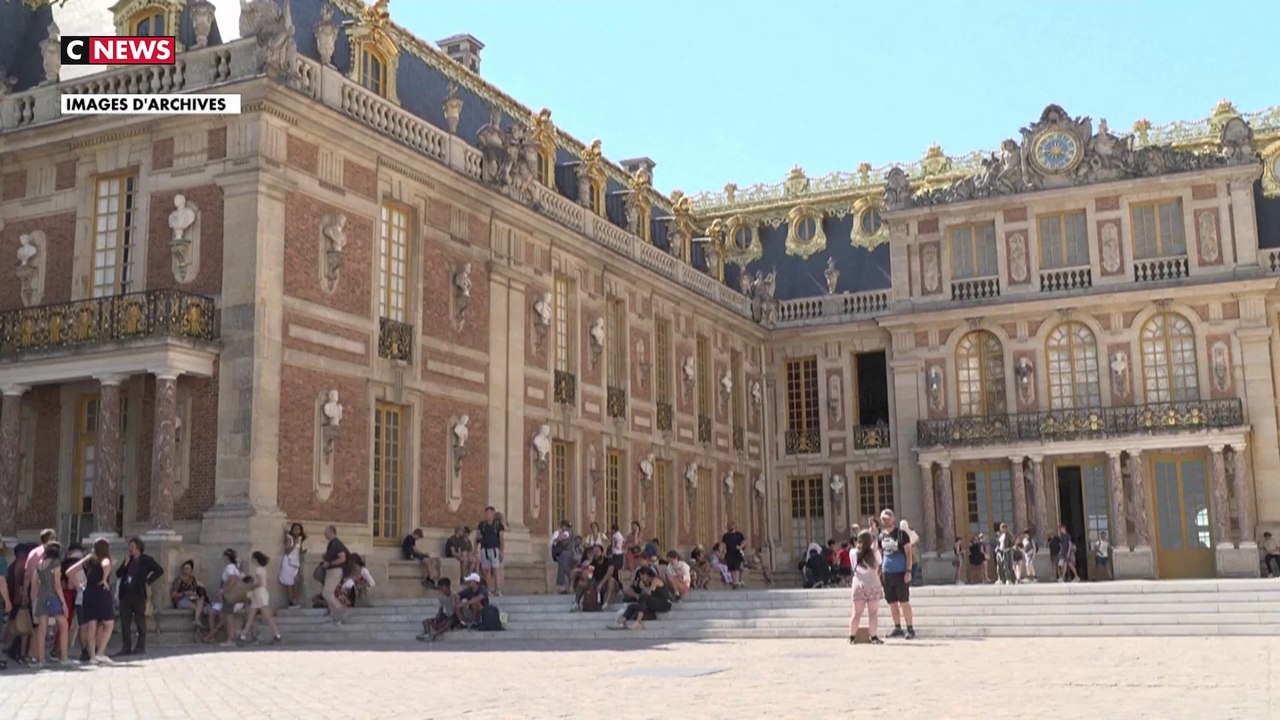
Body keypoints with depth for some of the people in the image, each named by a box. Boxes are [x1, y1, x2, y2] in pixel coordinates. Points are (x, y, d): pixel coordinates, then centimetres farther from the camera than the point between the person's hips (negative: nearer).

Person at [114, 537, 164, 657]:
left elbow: (159, 570, -5)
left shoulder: (146, 559, 0)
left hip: (138, 594, -5)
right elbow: (118, 574, 9)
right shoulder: (128, 559, 16)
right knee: (125, 621, 3)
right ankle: (127, 647, 8)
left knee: (140, 621, 0)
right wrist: (126, 563, -3)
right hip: (126, 593, 5)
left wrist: (148, 581, -8)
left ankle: (141, 647, 4)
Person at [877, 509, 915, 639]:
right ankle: (897, 628, 17)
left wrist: (908, 570, -14)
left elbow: (908, 553, -7)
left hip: (901, 573, -5)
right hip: (887, 573, 5)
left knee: (904, 601, -5)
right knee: (892, 602, 8)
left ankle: (910, 629, 0)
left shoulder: (901, 533, -5)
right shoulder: (881, 536, 11)